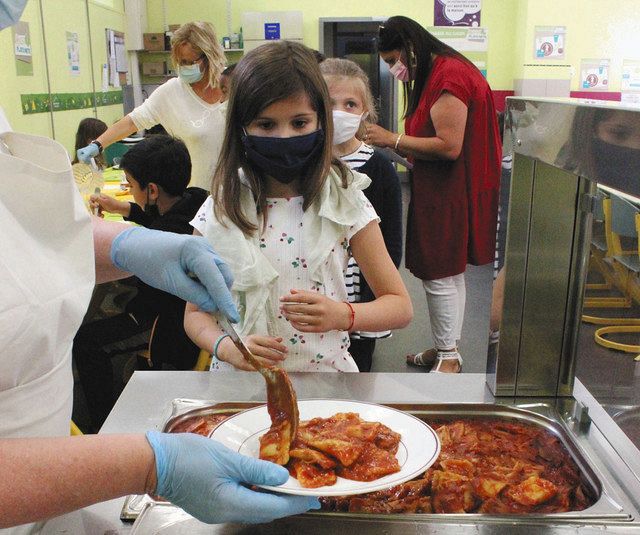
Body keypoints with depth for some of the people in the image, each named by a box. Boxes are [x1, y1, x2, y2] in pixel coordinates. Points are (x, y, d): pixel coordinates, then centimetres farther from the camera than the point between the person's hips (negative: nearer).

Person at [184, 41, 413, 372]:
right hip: (242, 382, 2)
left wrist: (342, 315, -20)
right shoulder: (220, 211, -3)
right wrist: (227, 347, -17)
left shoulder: (345, 202, -5)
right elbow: (195, 313, 4)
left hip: (326, 372, -1)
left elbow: (400, 307, -1)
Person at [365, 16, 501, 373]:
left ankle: (449, 357, 12)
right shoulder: (437, 74, 16)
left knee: (440, 275, -2)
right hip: (442, 192, 10)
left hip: (453, 193, -10)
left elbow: (449, 146, -22)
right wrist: (392, 143, 5)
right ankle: (447, 348, 27)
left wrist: (392, 140, -16)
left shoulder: (449, 76, -16)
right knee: (448, 272, 15)